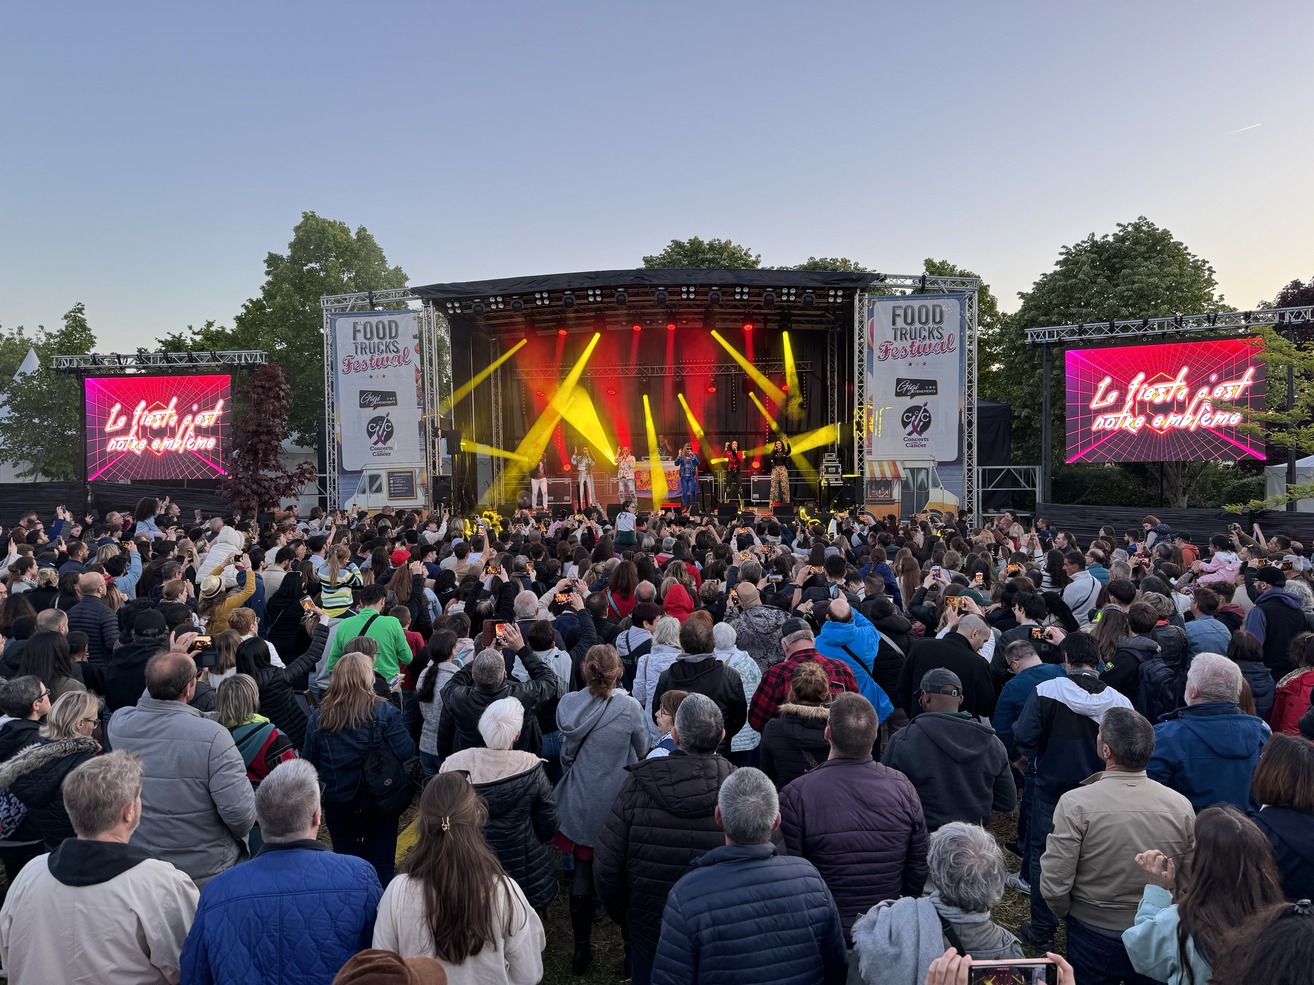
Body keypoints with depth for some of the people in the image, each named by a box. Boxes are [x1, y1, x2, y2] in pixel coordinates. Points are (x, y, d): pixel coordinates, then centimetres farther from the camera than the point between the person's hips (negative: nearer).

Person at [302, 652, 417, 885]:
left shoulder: (318, 717, -8)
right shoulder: (384, 712, -16)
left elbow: (309, 762, 0)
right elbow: (406, 752, -17)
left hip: (338, 806, 2)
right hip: (379, 803, -2)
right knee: (380, 866, 13)